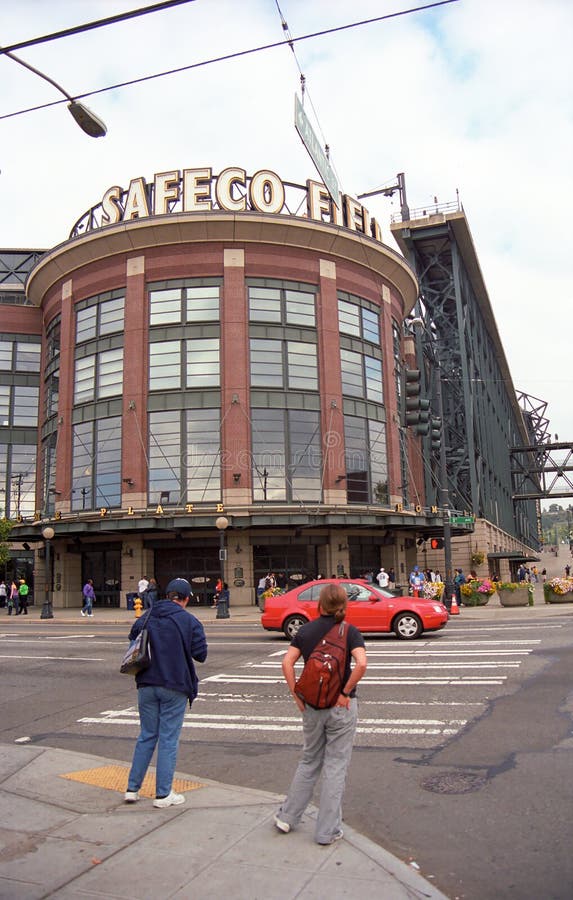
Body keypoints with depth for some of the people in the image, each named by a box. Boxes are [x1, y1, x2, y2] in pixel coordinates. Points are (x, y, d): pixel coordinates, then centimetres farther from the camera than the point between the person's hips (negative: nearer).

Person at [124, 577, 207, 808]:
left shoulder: (145, 619, 3)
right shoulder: (190, 621, -8)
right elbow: (201, 654, -9)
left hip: (147, 686, 4)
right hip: (174, 687, -4)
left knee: (146, 736, 16)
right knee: (169, 739, 5)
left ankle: (132, 789, 20)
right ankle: (163, 794, 11)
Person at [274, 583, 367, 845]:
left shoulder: (305, 631, 1)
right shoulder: (350, 632, -9)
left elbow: (287, 662, -6)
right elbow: (361, 664, -23)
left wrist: (296, 696, -2)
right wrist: (346, 692, -14)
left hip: (311, 705, 4)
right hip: (341, 706, -3)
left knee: (309, 761, 21)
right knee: (336, 765, 9)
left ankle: (287, 816, 27)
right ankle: (327, 831, 16)